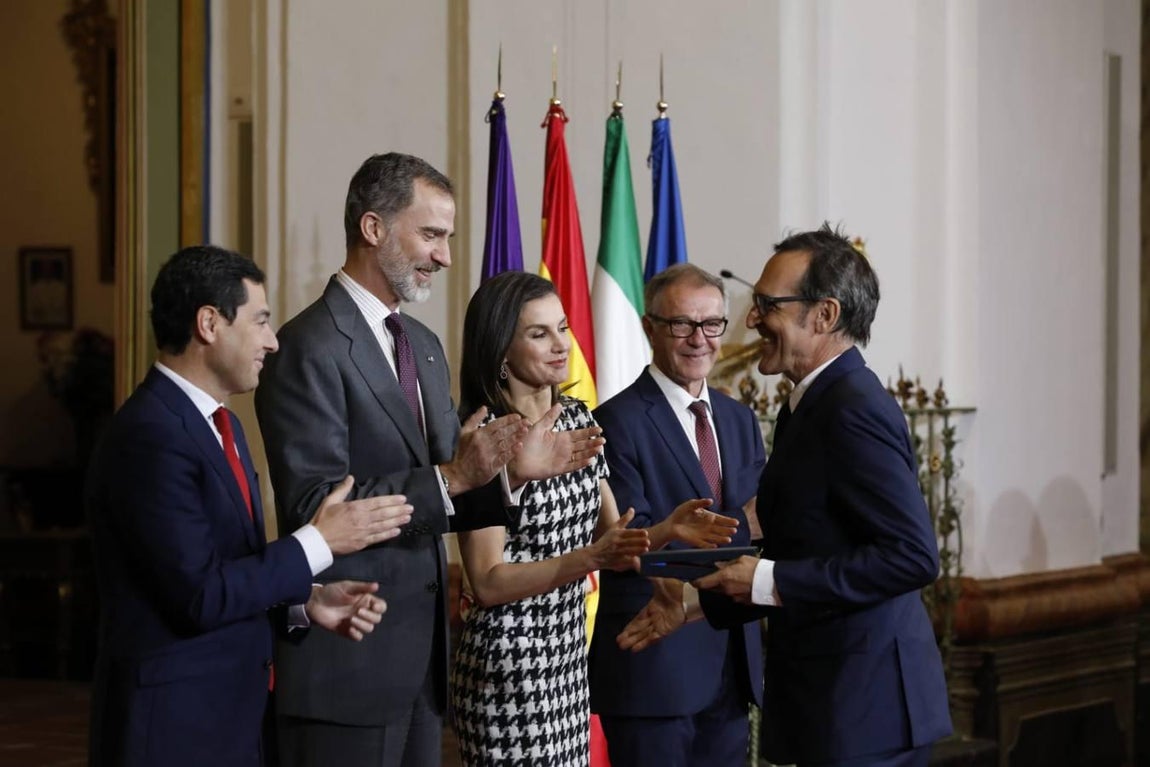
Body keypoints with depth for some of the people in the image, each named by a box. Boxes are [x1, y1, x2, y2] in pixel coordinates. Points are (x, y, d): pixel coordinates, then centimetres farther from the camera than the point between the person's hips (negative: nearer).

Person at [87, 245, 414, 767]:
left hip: (231, 710, 9)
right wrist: (319, 542, -15)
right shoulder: (151, 436, -19)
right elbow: (201, 595, -22)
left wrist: (305, 602, 1)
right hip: (173, 720, -9)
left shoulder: (220, 425, 12)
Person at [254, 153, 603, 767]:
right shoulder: (309, 348, -11)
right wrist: (451, 477, -24)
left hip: (421, 656, 8)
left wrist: (513, 469, -1)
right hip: (347, 660, -8)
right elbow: (313, 504, -19)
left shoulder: (424, 346, 16)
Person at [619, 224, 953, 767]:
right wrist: (699, 601, 12)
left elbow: (913, 555, -22)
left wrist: (773, 581, -19)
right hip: (832, 701, 9)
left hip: (864, 709, -9)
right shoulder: (810, 405, 14)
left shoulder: (856, 411, -16)